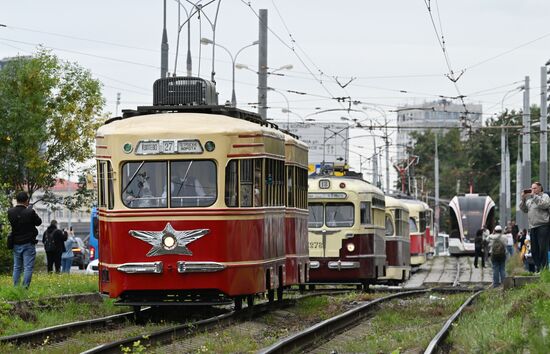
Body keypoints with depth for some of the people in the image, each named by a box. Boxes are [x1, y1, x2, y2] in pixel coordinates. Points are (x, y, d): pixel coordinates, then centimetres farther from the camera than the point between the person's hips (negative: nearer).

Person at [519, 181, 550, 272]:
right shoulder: (529, 199, 19)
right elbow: (523, 209, 17)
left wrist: (534, 196, -15)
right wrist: (523, 199, 3)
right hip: (532, 227, 7)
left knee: (543, 248, -11)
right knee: (534, 249, 7)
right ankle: (537, 267, 13)